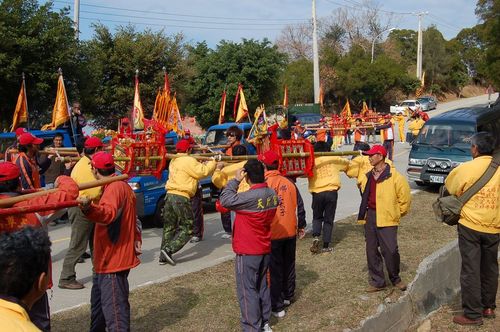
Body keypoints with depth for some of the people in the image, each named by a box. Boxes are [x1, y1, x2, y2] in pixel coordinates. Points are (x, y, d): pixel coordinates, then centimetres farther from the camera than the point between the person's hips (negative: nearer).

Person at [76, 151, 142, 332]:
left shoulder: (114, 188, -19)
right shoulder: (122, 185, 14)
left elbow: (108, 213, -39)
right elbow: (132, 217, 22)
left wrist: (89, 208, -56)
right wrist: (136, 239, 20)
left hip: (113, 259, -11)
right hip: (110, 257, 11)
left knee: (114, 308, -8)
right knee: (99, 301, 25)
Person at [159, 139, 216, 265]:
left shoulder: (173, 161, 20)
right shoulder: (189, 161, -8)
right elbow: (203, 172, -10)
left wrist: (205, 163, 17)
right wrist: (213, 162, 4)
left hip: (169, 195, 8)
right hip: (181, 198, -8)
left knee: (169, 227, 14)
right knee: (187, 228, 2)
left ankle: (163, 257, 15)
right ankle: (168, 250, -11)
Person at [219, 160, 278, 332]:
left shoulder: (250, 197, -26)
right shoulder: (272, 193, -1)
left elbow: (225, 200, -20)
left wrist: (235, 180, -14)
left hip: (248, 252, -8)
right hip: (265, 249, 8)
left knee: (247, 290, 3)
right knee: (262, 286, 18)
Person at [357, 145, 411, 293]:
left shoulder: (394, 176, -10)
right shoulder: (368, 177, 9)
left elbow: (405, 196, -5)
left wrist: (397, 212, 2)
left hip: (386, 218, -6)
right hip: (370, 217, 6)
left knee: (390, 250, -6)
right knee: (372, 250, 9)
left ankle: (395, 279, 17)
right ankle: (377, 282, 20)